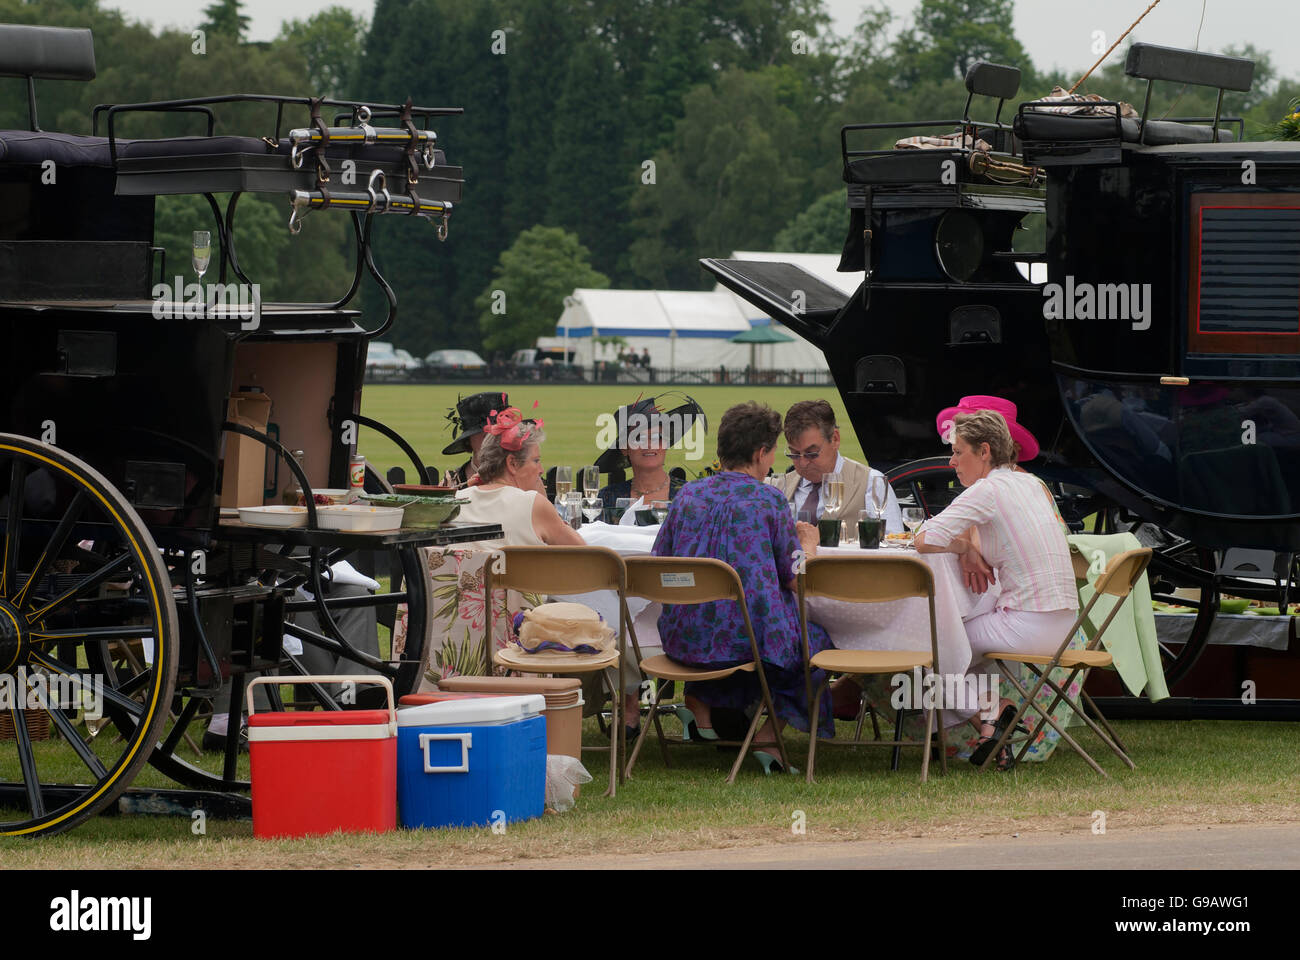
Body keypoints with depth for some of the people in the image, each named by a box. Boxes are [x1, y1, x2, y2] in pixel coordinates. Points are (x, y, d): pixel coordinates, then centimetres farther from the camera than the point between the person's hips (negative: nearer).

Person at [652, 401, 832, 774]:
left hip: (683, 639, 5)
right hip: (747, 639, -5)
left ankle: (699, 703, 28)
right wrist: (808, 545, 18)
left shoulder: (689, 494, 4)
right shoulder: (768, 499, -8)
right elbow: (795, 579, -4)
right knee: (813, 637, 21)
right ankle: (768, 738, 16)